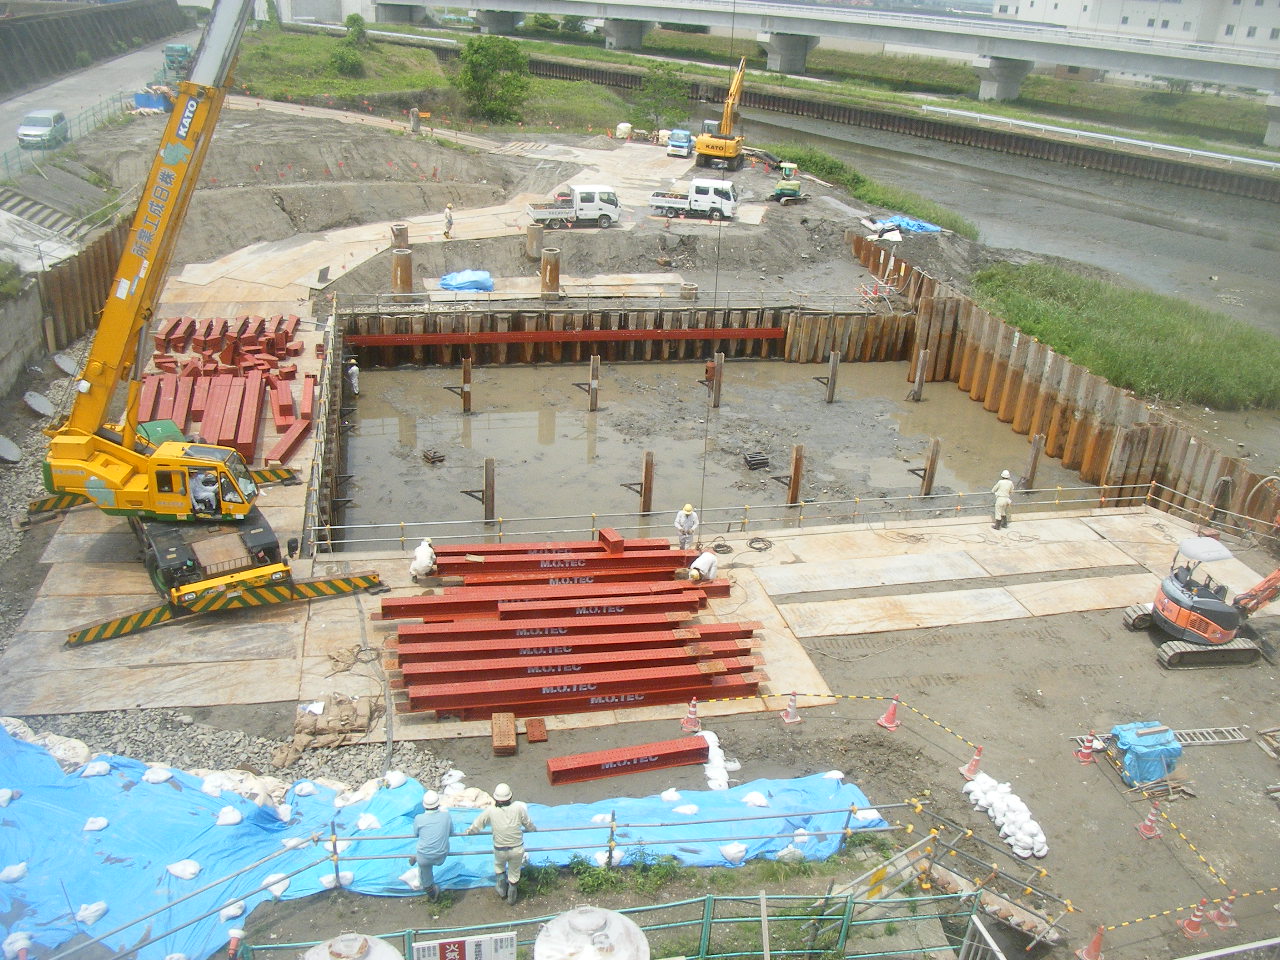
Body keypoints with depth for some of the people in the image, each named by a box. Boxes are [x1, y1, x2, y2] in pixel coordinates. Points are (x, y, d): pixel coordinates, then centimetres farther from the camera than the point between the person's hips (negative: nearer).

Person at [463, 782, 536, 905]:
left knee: (499, 866, 33)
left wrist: (469, 831, 20)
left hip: (500, 850, 0)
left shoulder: (490, 811, -17)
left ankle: (501, 889, 43)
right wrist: (533, 828, 21)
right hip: (517, 849, 0)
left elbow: (477, 825, -1)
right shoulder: (519, 807, -17)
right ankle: (511, 896, 40)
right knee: (514, 873, 23)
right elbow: (528, 823, -2)